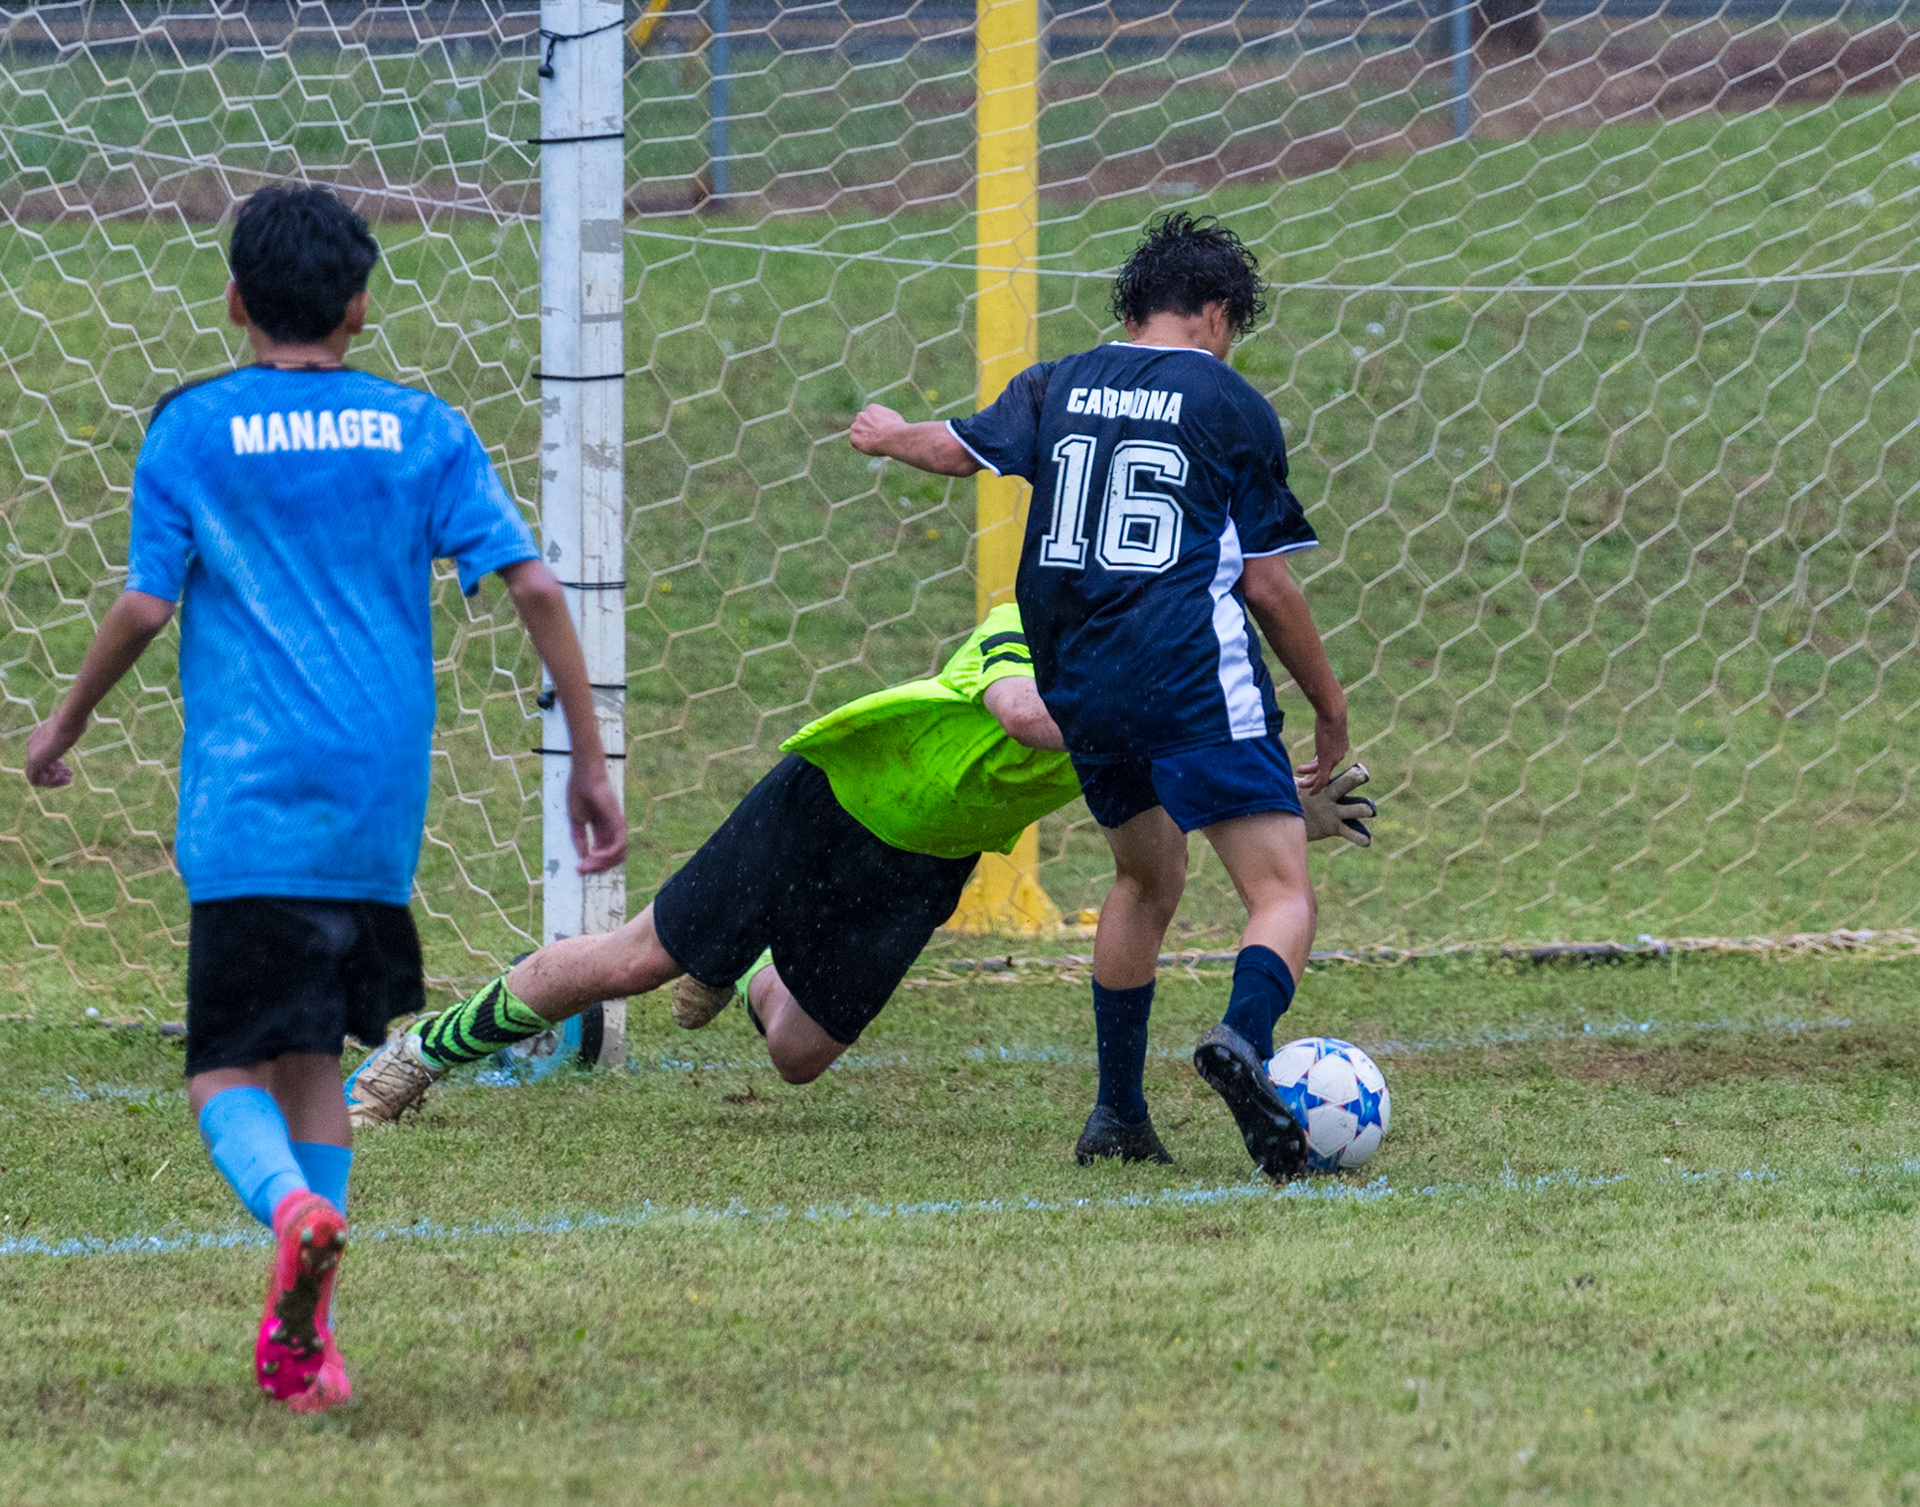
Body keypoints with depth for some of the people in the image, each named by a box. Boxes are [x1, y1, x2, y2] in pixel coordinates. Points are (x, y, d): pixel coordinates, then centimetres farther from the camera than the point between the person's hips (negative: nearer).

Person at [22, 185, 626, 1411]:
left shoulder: (193, 431, 3)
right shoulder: (421, 429, 8)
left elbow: (144, 607, -3)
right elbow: (532, 584, 0)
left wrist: (63, 728, 14)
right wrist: (591, 760, 5)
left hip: (247, 812, -3)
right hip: (381, 810, 3)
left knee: (230, 1070, -1)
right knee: (311, 1053, 18)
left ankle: (292, 1206, -34)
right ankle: (304, 1335, 12)